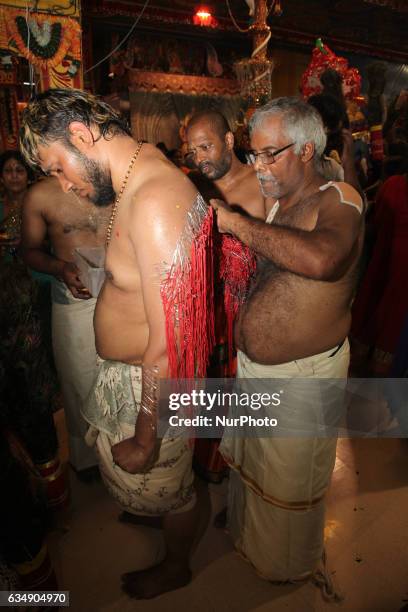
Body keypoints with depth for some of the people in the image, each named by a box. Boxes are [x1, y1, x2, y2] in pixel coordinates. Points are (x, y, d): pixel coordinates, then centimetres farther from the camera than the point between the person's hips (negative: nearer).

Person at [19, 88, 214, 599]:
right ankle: (153, 514, 66)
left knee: (162, 483, 20)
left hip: (151, 382, -8)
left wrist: (145, 440, -20)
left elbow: (166, 345, -31)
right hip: (127, 368, 9)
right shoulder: (140, 181, 2)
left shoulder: (153, 201, -32)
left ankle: (175, 567, 52)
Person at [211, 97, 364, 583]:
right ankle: (248, 532, 58)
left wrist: (236, 222, -34)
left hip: (301, 376, -7)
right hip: (250, 365, 7)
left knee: (289, 479, 16)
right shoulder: (274, 205, 4)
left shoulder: (338, 201, -18)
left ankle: (290, 563, 48)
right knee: (248, 460, 27)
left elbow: (321, 259, -43)